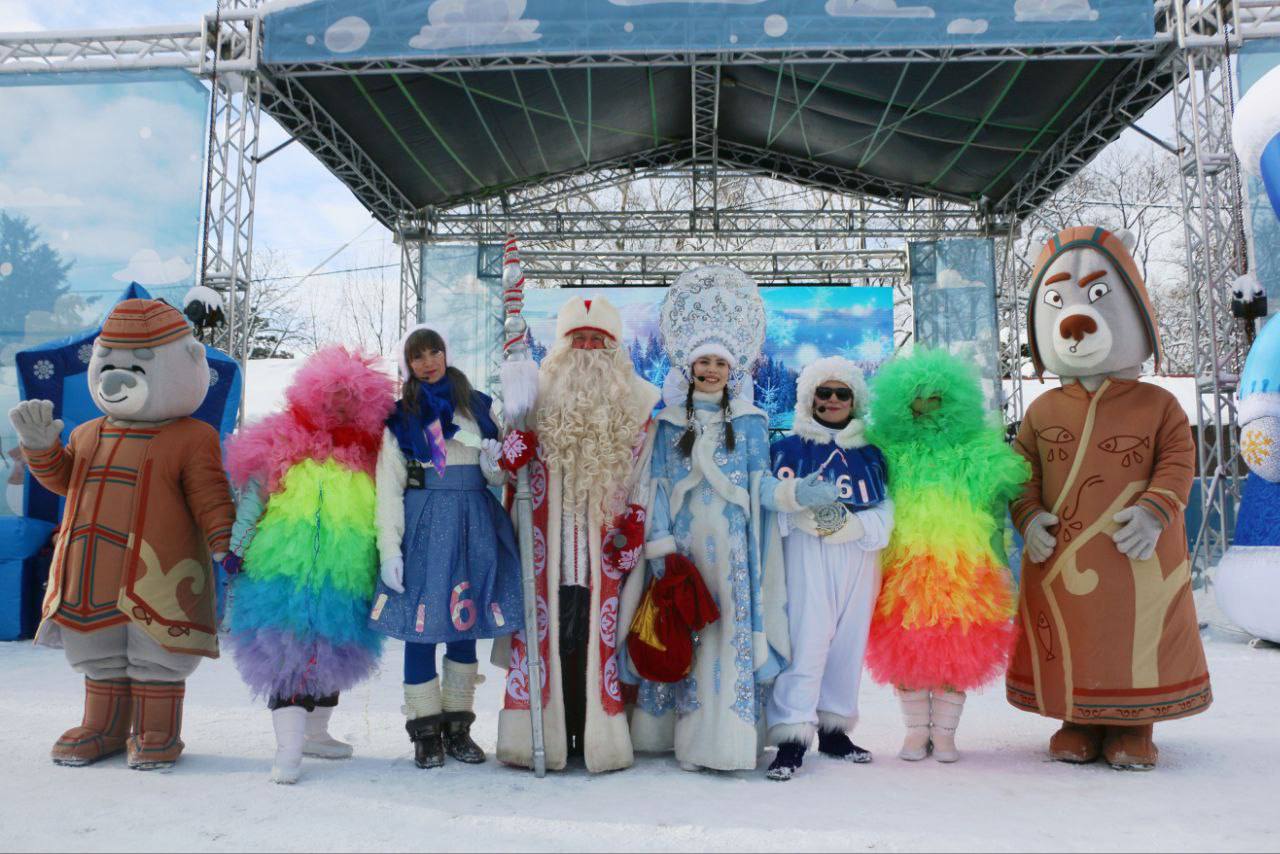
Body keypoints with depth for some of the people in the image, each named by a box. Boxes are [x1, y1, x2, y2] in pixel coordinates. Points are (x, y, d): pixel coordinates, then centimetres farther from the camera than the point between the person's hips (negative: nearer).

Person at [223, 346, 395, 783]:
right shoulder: (283, 440, 3)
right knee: (288, 652, -9)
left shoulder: (368, 454, 11)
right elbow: (252, 496, 5)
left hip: (345, 579, 4)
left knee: (333, 652, 12)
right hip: (286, 571, -3)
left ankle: (316, 732, 29)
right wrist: (236, 548, 1)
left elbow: (382, 515, 17)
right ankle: (288, 748, -5)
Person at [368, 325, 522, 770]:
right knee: (422, 626, -3)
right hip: (423, 526, -2)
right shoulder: (401, 417, 5)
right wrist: (389, 549, -10)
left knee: (466, 623, 6)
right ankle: (426, 731, 11)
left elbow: (496, 475, 17)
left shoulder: (477, 407, 12)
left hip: (473, 526, 3)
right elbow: (389, 487, -1)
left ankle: (458, 726, 18)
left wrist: (495, 464, -7)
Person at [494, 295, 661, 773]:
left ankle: (597, 736, 9)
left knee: (599, 636, -1)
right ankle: (547, 734, 10)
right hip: (548, 542, 0)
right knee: (547, 630, 0)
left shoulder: (636, 405, 8)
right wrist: (510, 451, -8)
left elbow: (643, 478, 8)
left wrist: (633, 532, -1)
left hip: (603, 549, 0)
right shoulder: (537, 396, 8)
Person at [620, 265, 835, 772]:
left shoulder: (749, 422, 9)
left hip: (732, 544, -1)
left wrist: (796, 493, -17)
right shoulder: (669, 423, 11)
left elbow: (762, 484, 3)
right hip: (683, 542, 1)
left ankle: (723, 741, -1)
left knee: (732, 632, -7)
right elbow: (658, 487, 7)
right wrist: (659, 546, -3)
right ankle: (674, 732, 10)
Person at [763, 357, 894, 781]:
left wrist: (853, 524, -12)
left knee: (849, 642, 7)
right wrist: (809, 516, -19)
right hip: (807, 556, -4)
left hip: (858, 557, 4)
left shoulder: (871, 454, 15)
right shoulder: (789, 447, 8)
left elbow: (886, 510, 8)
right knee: (806, 639, -13)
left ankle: (834, 728, 20)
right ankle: (792, 738, -13)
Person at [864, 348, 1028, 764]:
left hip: (966, 570, 0)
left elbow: (997, 511, 10)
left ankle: (944, 733, 18)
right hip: (902, 570, 0)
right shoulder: (888, 452, 5)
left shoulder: (979, 455, 7)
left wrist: (998, 564, 6)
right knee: (904, 650, 4)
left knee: (961, 652, 2)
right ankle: (916, 731, 20)